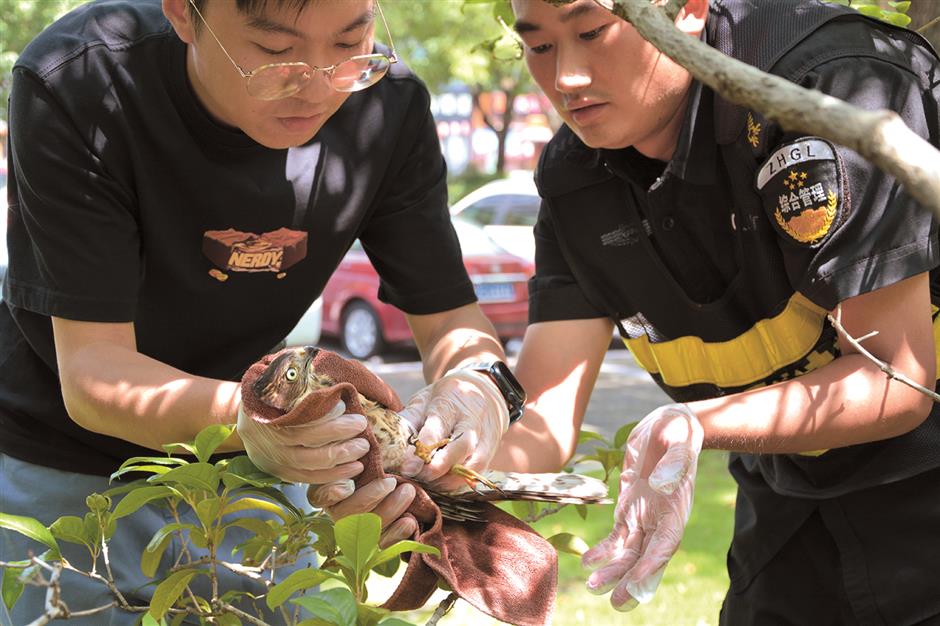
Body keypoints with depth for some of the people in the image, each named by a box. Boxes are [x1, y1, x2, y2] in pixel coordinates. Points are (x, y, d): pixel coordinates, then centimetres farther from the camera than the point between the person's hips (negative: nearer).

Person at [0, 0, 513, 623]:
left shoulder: (390, 103, -18)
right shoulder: (70, 86, -30)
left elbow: (449, 317, -11)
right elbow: (90, 368, -31)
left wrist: (476, 387, -35)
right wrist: (243, 416, -51)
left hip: (241, 470, 3)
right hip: (58, 469, -3)